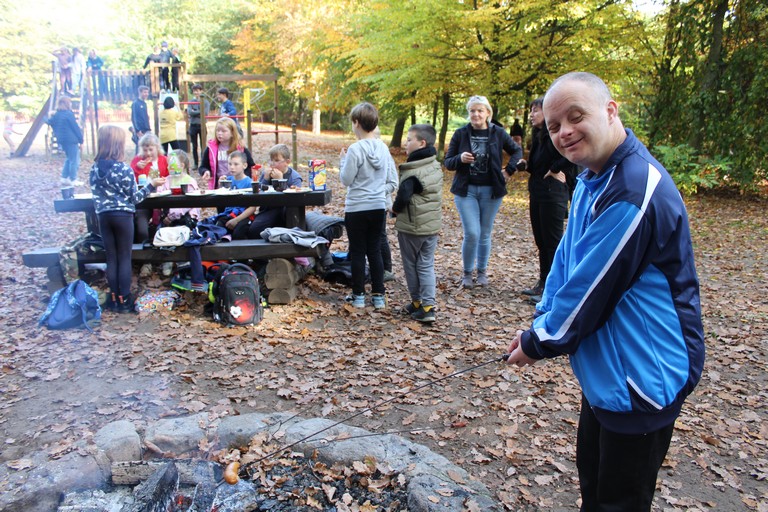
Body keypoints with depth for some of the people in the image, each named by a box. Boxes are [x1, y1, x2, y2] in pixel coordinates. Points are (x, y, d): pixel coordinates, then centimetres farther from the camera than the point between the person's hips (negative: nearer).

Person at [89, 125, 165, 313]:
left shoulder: (95, 169, 2)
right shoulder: (124, 169, -13)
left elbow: (95, 195, 7)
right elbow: (134, 198, -9)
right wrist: (151, 185, -5)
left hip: (104, 216, 4)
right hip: (122, 216, -4)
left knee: (111, 258, 11)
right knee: (124, 258, 3)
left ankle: (114, 298, 16)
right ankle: (124, 300, 7)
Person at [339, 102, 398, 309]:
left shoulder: (355, 149, -16)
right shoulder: (383, 148, 3)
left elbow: (346, 179, -10)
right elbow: (393, 182, 6)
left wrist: (343, 160, 4)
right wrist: (380, 192, 12)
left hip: (357, 208, -5)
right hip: (378, 207, 5)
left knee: (357, 252, 7)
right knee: (375, 251, 13)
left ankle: (358, 296, 16)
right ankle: (379, 296, 16)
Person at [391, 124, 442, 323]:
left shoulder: (412, 171, -21)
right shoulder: (436, 166, 7)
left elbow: (403, 196, -27)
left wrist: (395, 209, -8)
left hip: (411, 226, -7)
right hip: (433, 224, 7)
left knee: (410, 264, 11)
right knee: (427, 265, 10)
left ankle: (417, 302, 21)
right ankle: (428, 306, 5)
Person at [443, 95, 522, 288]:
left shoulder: (498, 133, 0)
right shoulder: (460, 134, -1)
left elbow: (517, 150, 15)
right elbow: (447, 162, 1)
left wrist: (508, 171, 3)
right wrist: (460, 159, -19)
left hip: (491, 191, 1)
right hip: (466, 190, -1)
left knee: (485, 234, 8)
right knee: (472, 233, -10)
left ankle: (482, 272, 26)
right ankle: (467, 273, 11)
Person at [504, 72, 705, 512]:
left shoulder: (635, 192, -28)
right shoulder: (593, 178, 5)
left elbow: (590, 290, -24)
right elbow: (568, 258, 10)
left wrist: (537, 344, -10)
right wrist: (541, 323, 2)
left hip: (642, 376, -9)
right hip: (605, 371, 9)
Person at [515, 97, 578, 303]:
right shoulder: (538, 136, 14)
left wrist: (555, 170, -21)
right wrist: (527, 166, 2)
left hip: (553, 193, -10)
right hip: (537, 192, 10)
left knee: (552, 242, -2)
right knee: (541, 240, 16)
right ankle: (543, 282, 28)